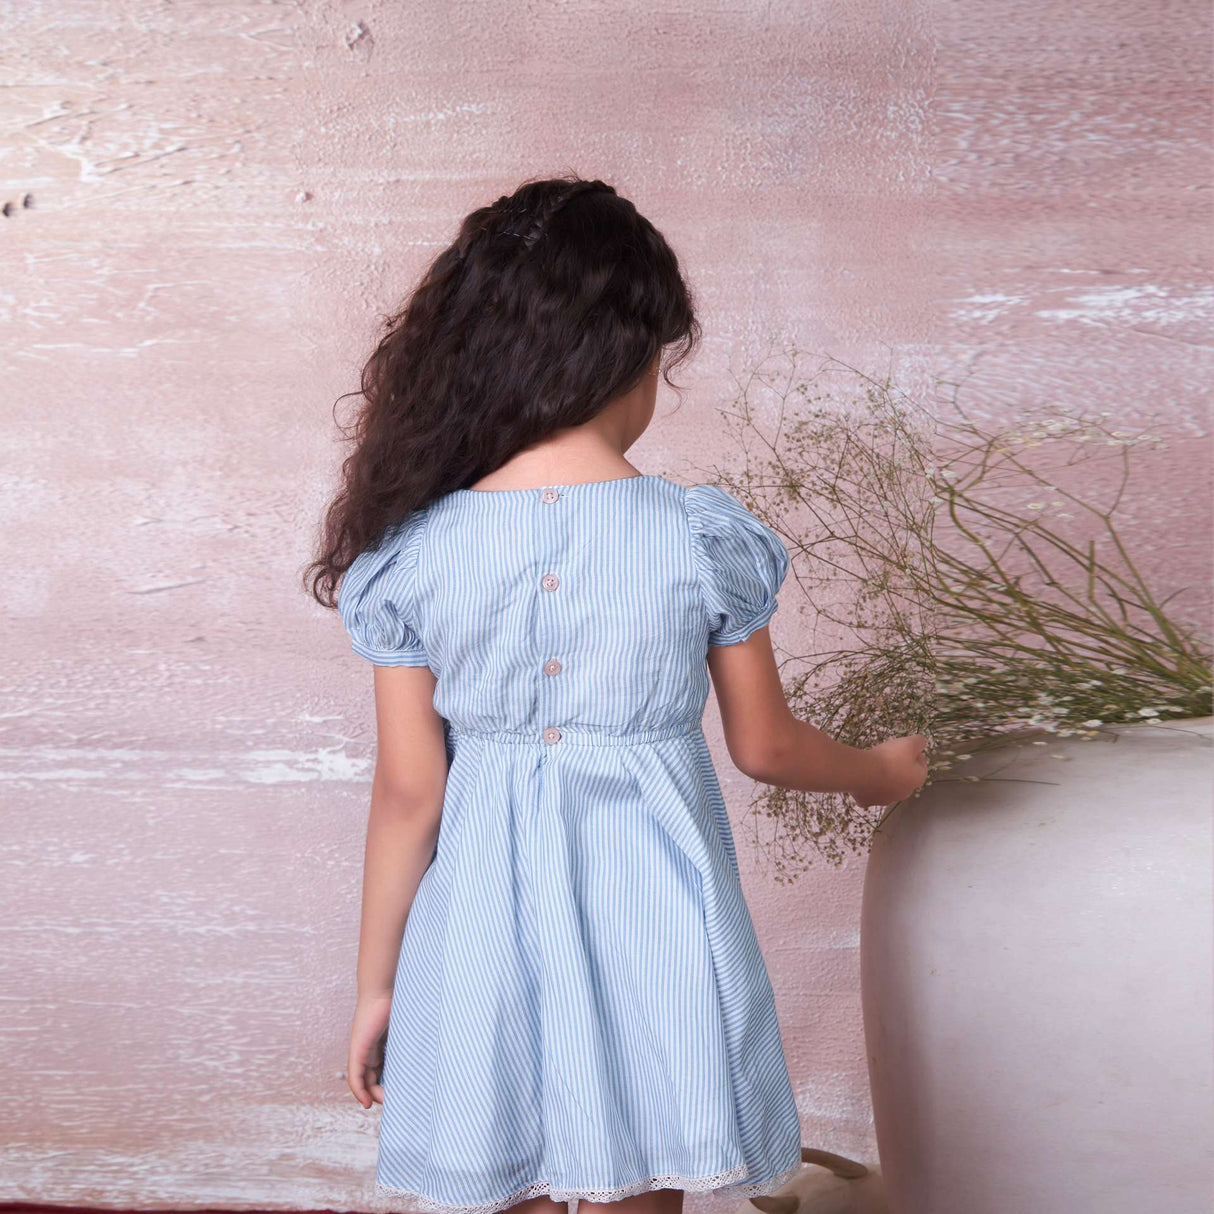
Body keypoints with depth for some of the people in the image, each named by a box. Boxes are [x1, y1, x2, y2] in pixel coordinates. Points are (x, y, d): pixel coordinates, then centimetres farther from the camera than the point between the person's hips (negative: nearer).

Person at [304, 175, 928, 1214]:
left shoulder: (410, 550, -9)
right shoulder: (703, 536, -11)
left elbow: (408, 792, -5)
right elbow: (764, 746, 0)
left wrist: (377, 984, 7)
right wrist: (878, 771, 21)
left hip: (483, 920, 1)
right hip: (650, 921, -1)